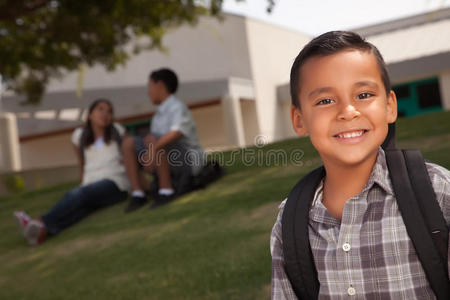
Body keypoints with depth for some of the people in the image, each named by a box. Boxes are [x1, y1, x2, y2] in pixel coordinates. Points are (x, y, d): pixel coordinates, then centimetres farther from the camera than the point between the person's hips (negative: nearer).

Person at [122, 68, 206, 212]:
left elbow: (177, 132, -31)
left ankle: (166, 190, -23)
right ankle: (138, 194, -7)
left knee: (151, 139, -31)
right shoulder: (159, 113, 14)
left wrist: (153, 148, -39)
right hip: (170, 163, 8)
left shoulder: (177, 107, -12)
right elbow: (157, 144, 14)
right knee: (128, 143, -1)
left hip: (189, 162, -8)